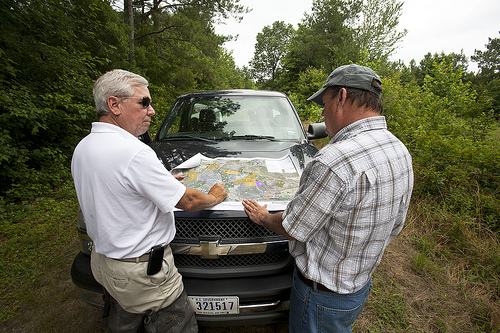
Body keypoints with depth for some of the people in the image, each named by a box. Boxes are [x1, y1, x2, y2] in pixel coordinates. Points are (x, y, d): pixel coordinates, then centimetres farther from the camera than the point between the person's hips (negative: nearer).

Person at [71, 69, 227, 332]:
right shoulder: (133, 152, -28)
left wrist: (161, 181, 10)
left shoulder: (82, 148, 2)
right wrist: (214, 197, -3)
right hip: (143, 271, -9)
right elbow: (186, 202, -23)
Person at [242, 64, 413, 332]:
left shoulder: (336, 161, -35)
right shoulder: (401, 152, -3)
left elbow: (293, 228, -23)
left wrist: (262, 217, -3)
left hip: (322, 296, -8)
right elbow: (394, 226, 7)